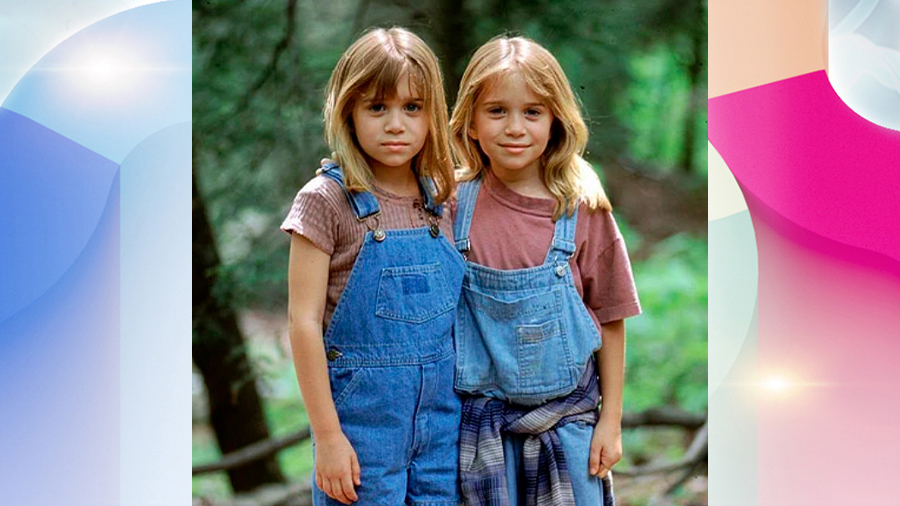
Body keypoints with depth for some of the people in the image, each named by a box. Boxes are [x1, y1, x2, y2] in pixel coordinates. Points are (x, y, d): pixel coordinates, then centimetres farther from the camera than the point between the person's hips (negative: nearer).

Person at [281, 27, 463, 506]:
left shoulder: (440, 202, 6)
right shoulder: (326, 200, -8)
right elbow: (304, 321, -10)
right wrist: (326, 435, -12)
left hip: (442, 415, 5)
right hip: (362, 414, -4)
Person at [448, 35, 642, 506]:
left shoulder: (582, 210, -6)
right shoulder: (452, 204, -4)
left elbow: (610, 321, 1)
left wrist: (611, 420, 1)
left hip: (565, 414, 0)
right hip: (481, 417, 1)